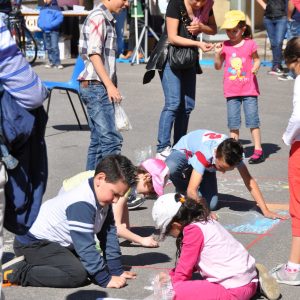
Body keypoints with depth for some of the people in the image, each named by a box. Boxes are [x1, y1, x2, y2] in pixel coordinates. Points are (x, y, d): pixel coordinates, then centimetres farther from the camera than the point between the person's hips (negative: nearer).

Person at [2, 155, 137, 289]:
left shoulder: (102, 199, 0)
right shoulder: (81, 204, -29)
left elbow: (109, 234, 5)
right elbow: (86, 247, -29)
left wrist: (117, 270, 1)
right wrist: (105, 279, -25)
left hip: (57, 244, 11)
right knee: (77, 274, -26)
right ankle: (18, 272, -15)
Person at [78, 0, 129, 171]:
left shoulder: (108, 20, 18)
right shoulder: (98, 17, -10)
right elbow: (94, 54, -17)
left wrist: (112, 86, 20)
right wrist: (110, 85, -21)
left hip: (102, 87, 10)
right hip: (96, 86, -10)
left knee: (98, 141, 11)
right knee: (111, 139, -14)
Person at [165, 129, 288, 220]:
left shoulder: (233, 154, -31)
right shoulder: (205, 154, -47)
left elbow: (249, 180, -25)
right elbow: (192, 190, -49)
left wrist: (266, 211, -28)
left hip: (207, 165, 4)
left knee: (211, 204, -15)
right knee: (171, 168, -43)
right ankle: (182, 194, -8)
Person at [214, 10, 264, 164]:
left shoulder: (250, 44, -3)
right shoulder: (225, 46, 2)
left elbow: (256, 59, 7)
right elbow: (218, 66, 8)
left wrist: (255, 67, -13)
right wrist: (217, 54, -8)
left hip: (249, 89, -3)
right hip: (231, 91, 3)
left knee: (252, 119, -4)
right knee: (233, 122, 6)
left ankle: (258, 150, 2)